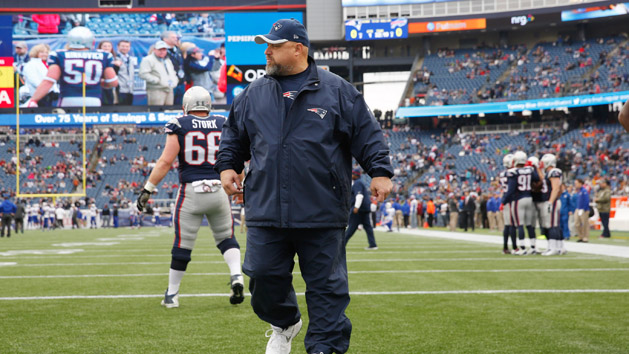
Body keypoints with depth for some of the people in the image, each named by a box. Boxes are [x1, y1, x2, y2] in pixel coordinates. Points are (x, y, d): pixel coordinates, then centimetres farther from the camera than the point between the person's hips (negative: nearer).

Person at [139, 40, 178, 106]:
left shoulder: (168, 60, 23)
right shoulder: (148, 60, -4)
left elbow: (173, 73, 35)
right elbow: (143, 74, -15)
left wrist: (174, 80, 12)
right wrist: (158, 80, -16)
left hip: (169, 90, 8)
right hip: (156, 91, -8)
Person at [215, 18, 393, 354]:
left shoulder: (336, 90, 3)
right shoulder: (253, 94, 12)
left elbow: (367, 134, 3)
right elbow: (234, 136, 24)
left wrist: (379, 172, -5)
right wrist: (227, 165, 10)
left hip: (322, 214, -3)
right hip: (266, 210, 3)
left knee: (326, 283, 1)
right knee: (264, 276, 5)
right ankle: (284, 325, 32)